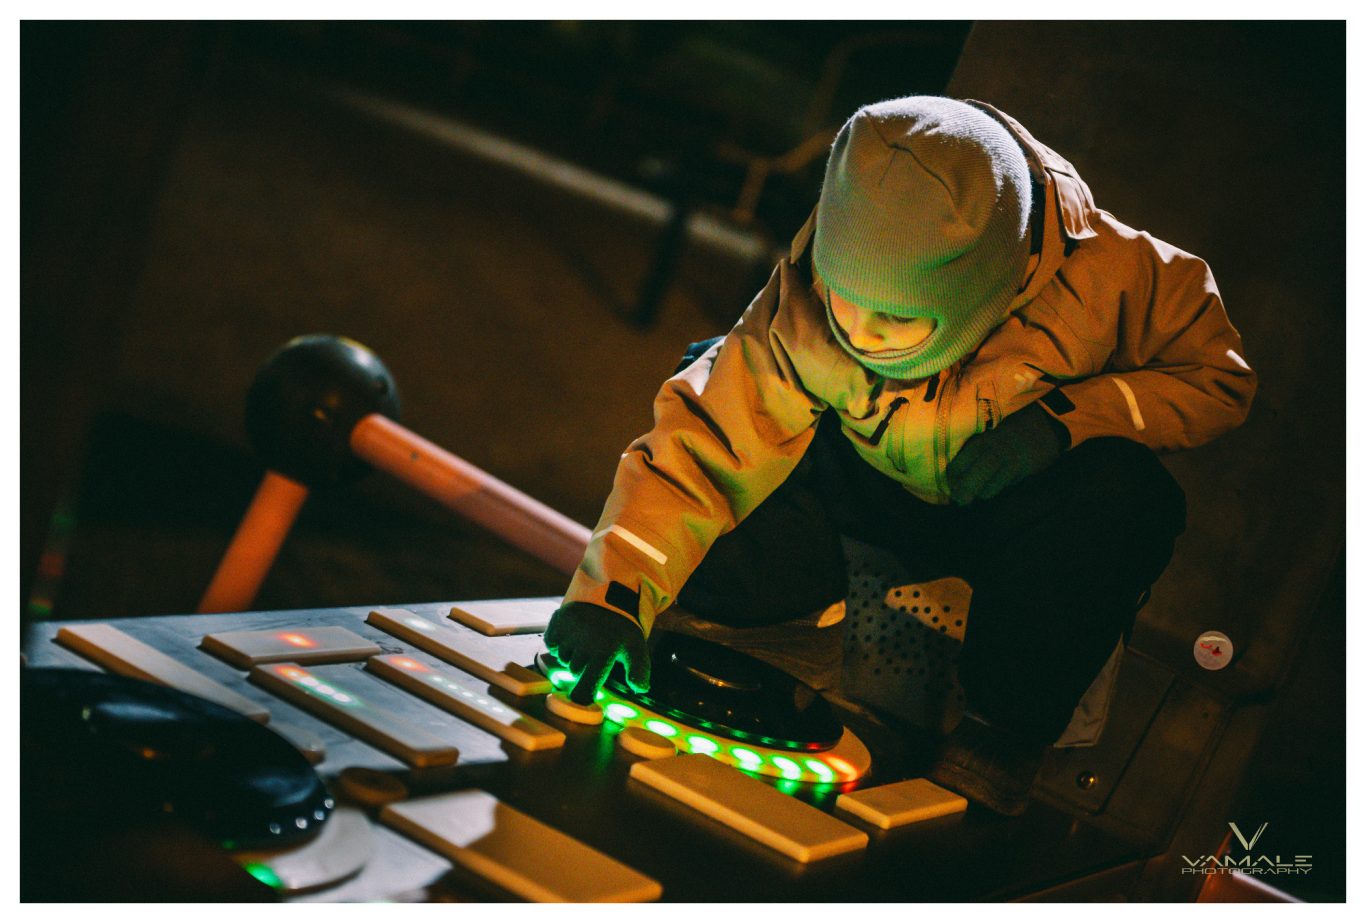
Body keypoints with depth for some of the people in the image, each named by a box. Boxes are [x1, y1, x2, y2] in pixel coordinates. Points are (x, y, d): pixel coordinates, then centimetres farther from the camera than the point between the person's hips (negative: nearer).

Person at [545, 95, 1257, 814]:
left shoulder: (1102, 276, -31)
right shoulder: (801, 314, -28)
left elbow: (1219, 376, -17)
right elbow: (702, 445, -29)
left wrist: (1067, 415, -32)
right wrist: (614, 590, -42)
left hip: (1012, 512, -1)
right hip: (870, 497, 2)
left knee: (1124, 494, -35)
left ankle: (1000, 737, -20)